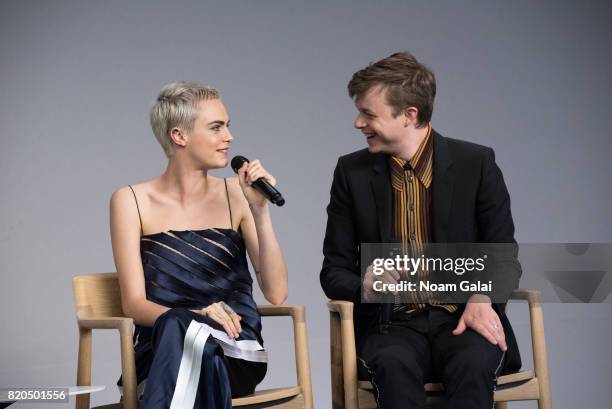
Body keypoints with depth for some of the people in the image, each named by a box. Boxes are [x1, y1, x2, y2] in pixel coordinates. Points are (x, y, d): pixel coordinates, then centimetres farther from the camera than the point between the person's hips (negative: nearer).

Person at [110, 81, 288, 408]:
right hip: (162, 350, 0)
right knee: (179, 326, -35)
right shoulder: (132, 201, 3)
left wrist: (260, 210, -11)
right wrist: (194, 316, -22)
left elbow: (275, 293, -1)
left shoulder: (235, 195, 6)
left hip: (234, 353, 0)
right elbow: (134, 303, -3)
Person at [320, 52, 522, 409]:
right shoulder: (353, 172, 6)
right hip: (392, 327, 1)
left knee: (473, 364, -35)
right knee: (394, 366, -34)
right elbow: (334, 270, 8)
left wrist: (482, 299, -18)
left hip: (461, 323, 0)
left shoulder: (476, 163, 1)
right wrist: (365, 288, -16)